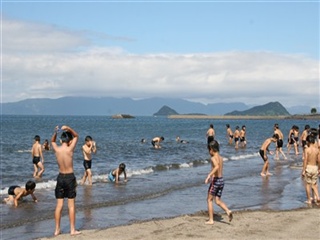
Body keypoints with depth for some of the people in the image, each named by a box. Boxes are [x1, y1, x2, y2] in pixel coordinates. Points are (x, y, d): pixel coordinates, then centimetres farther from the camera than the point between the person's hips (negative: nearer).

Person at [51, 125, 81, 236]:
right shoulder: (70, 149, -13)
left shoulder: (56, 149, -5)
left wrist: (55, 132, 3)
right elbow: (76, 136, 2)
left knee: (59, 204, 9)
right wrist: (68, 128, -8)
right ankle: (72, 230, 8)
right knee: (71, 205, 3)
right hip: (70, 178, -3)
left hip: (60, 177, 3)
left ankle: (57, 229, 14)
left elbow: (52, 141, 20)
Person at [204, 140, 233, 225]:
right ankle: (228, 211, -13)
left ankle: (211, 220, 9)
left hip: (215, 180, -7)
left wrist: (209, 176, -35)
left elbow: (217, 167, -33)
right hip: (221, 180, 7)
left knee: (209, 200, 7)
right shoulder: (220, 158, 13)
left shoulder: (213, 158, -13)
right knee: (218, 201, 12)